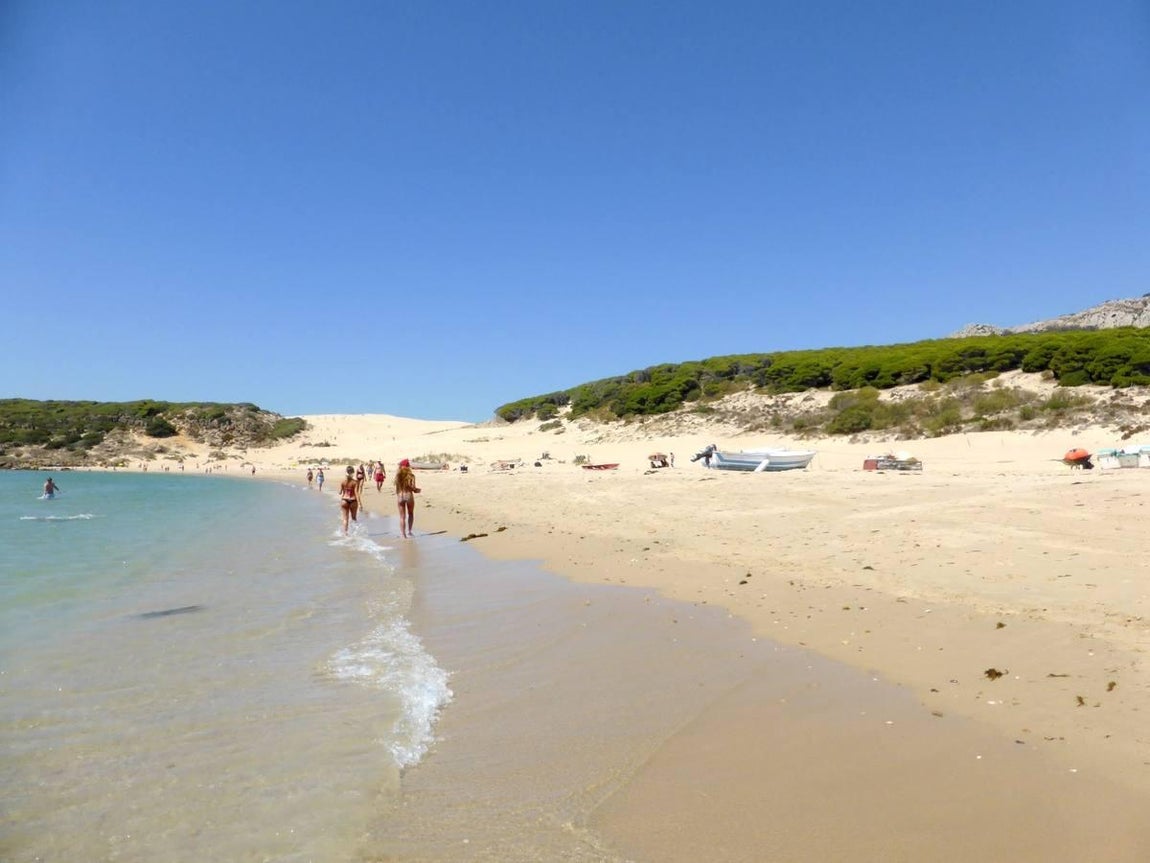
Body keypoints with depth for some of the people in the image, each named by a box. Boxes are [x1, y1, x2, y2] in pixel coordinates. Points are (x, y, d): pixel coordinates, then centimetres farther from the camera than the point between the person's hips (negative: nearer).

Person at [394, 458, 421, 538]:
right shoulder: (411, 475, -7)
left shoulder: (398, 475, 0)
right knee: (410, 514, 20)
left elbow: (397, 485, -7)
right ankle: (409, 531, 17)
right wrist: (417, 490, 9)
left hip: (399, 496, 1)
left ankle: (403, 534, 4)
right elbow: (413, 487, -13)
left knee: (402, 516, 7)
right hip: (409, 495, -1)